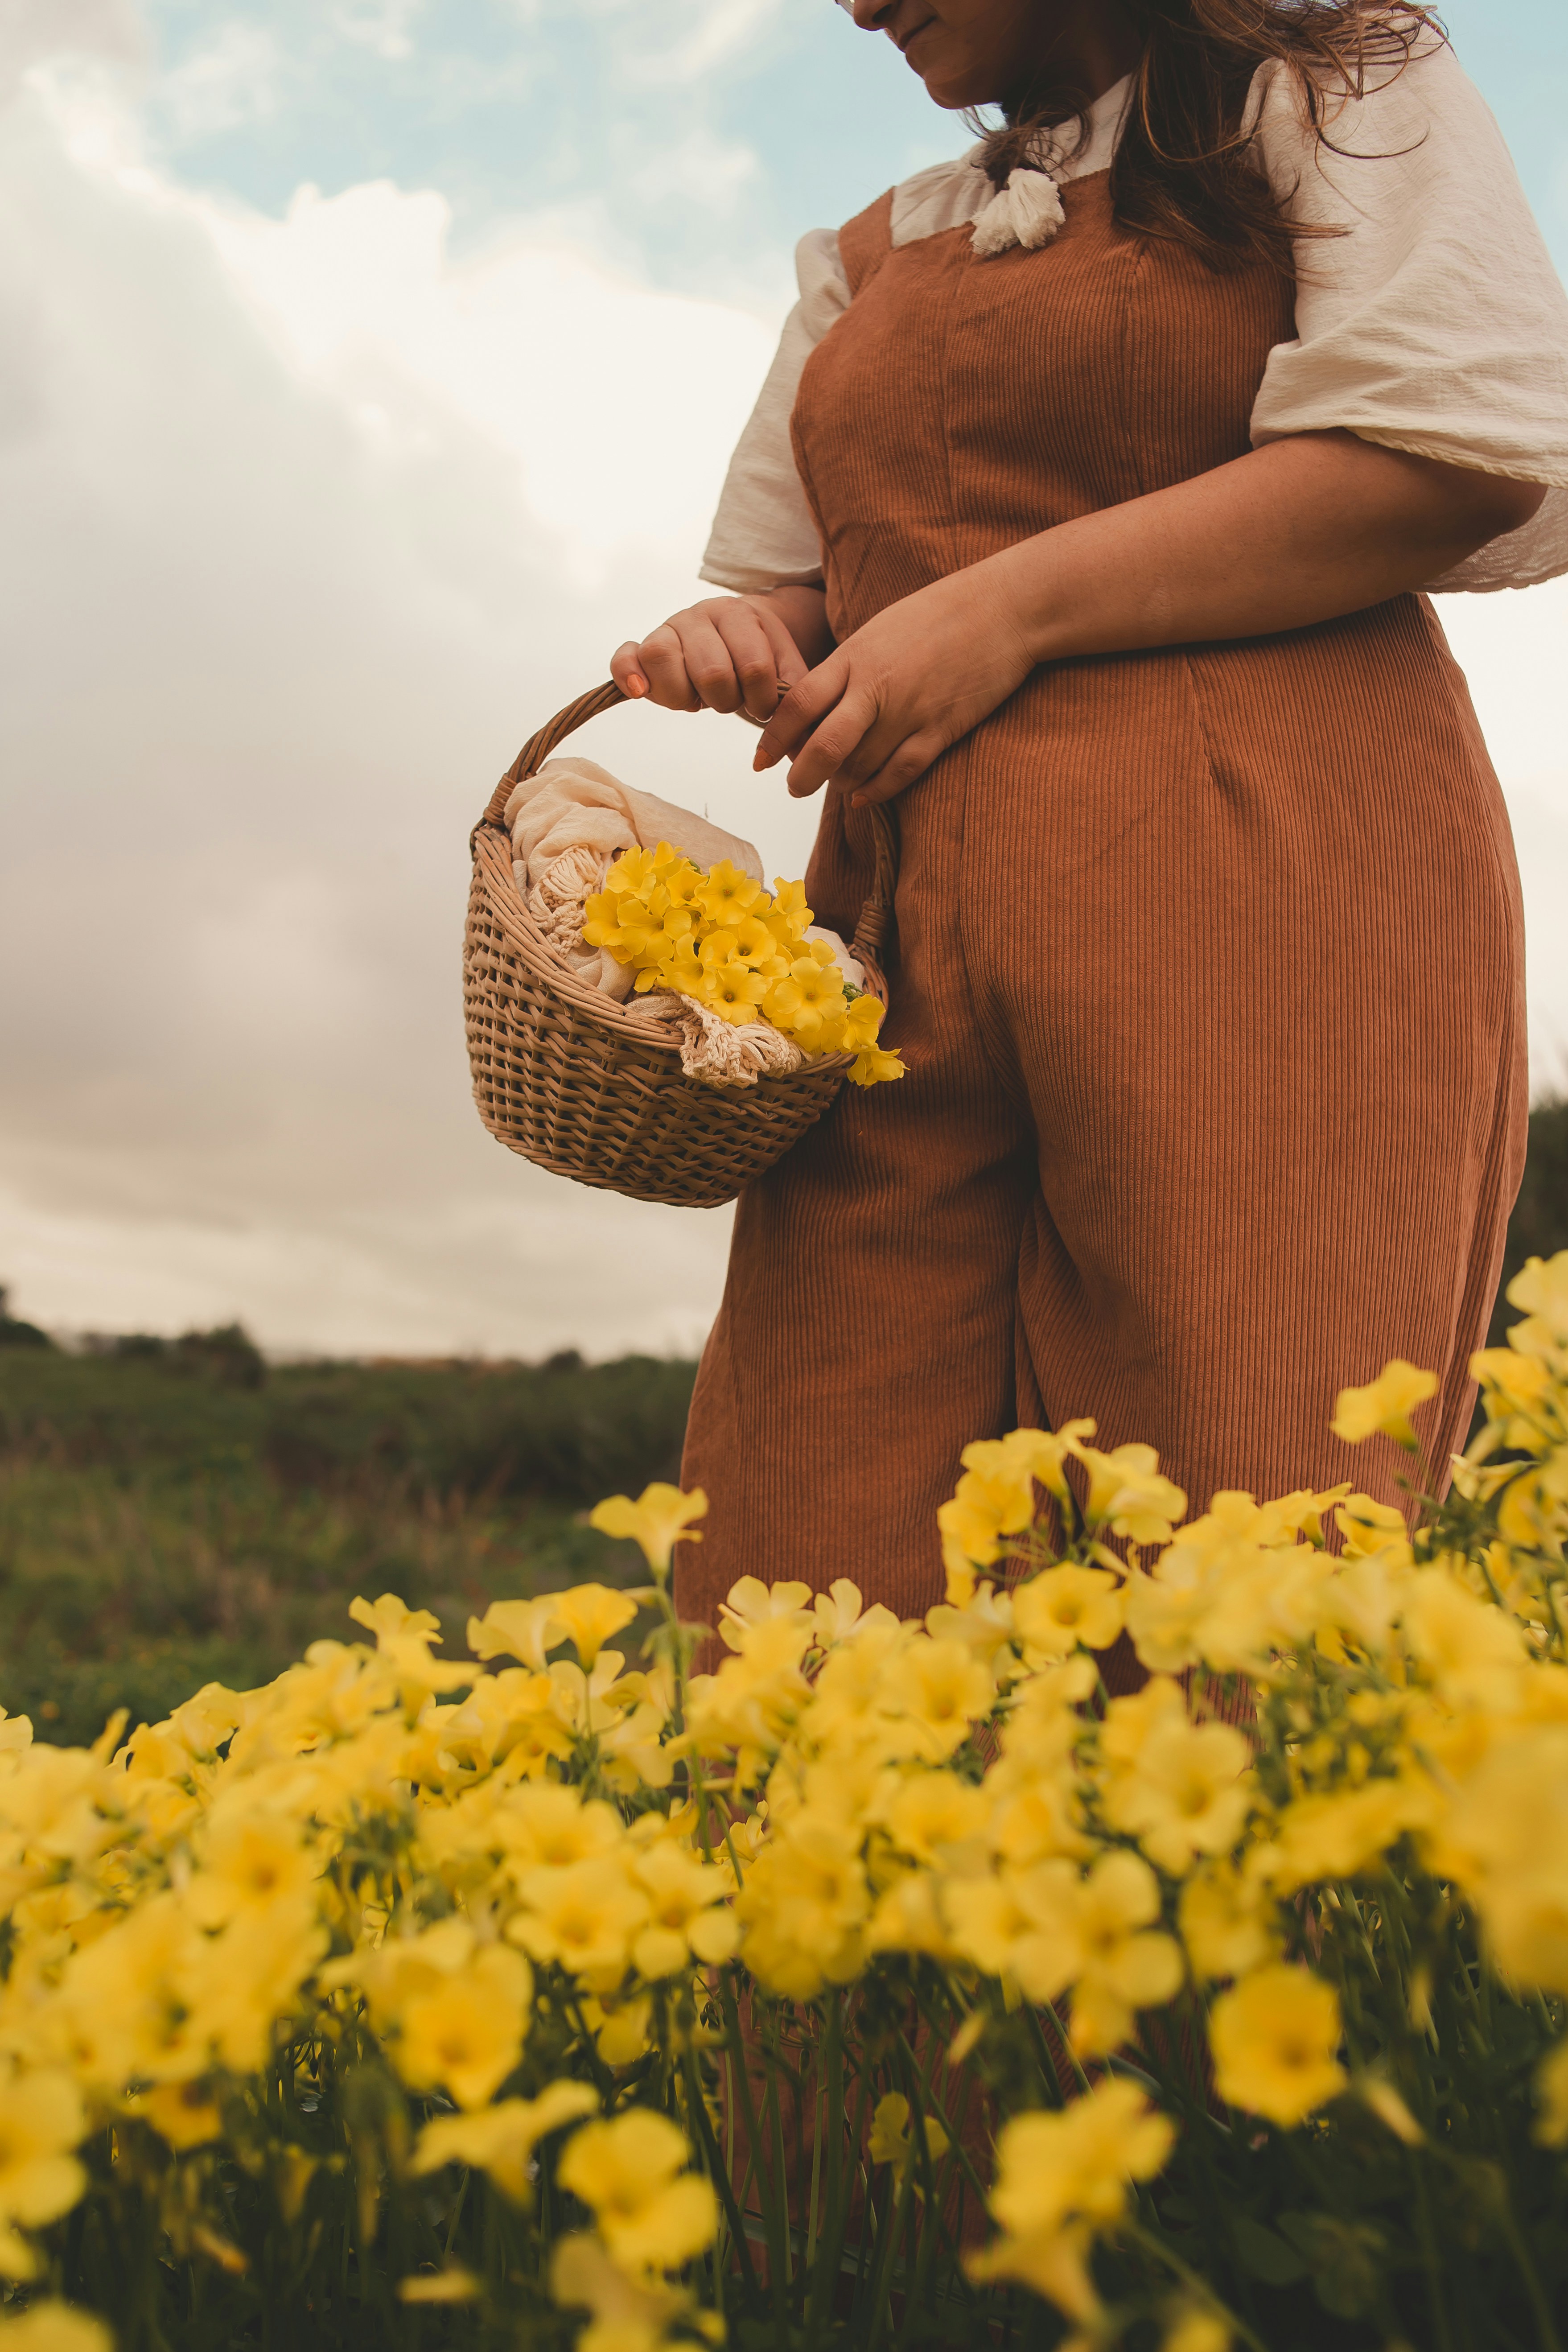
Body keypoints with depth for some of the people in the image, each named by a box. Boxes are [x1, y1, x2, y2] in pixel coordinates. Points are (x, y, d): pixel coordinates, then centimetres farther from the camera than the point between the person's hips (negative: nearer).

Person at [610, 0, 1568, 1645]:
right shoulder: (866, 262, 29)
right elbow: (786, 578, 31)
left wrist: (1012, 607, -7)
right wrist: (743, 645, 5)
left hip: (1262, 879, -4)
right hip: (906, 935, 5)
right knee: (807, 1588, -6)